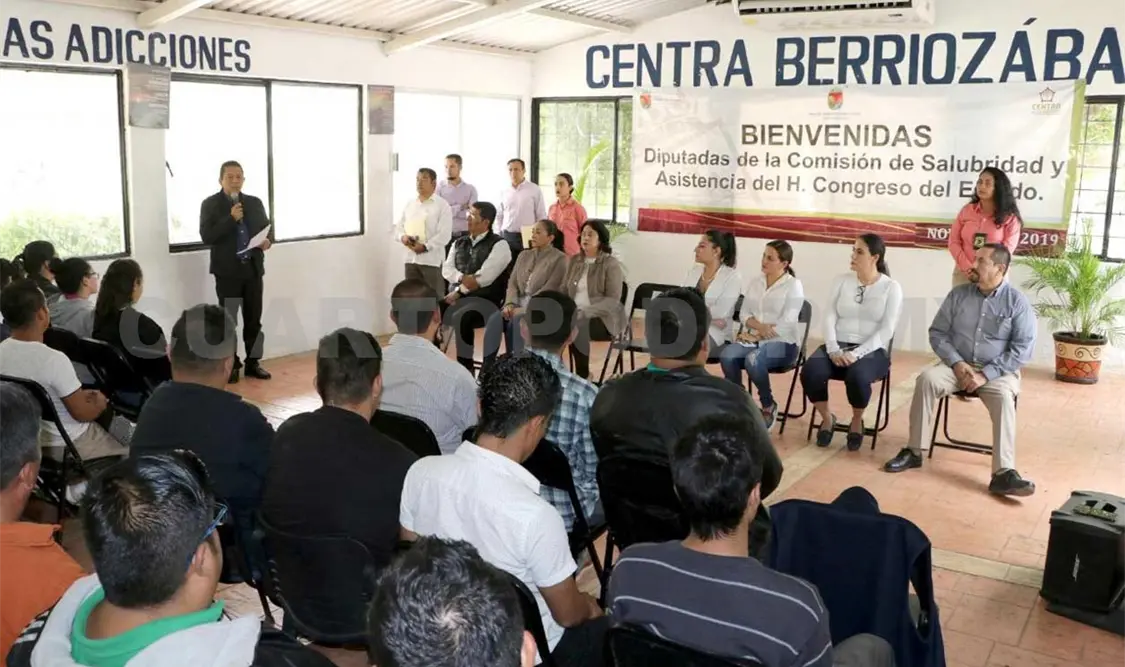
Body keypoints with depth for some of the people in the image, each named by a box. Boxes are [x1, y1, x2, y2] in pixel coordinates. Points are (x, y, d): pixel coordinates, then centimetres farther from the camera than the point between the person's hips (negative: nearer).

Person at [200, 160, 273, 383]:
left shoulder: (255, 203, 10)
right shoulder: (210, 204, -3)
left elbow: (267, 227, 16)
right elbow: (206, 236, -13)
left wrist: (268, 240, -7)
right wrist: (231, 218, -21)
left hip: (253, 268, 4)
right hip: (227, 270, -4)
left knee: (254, 319, 9)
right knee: (228, 320, 3)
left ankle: (253, 362, 18)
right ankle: (230, 365, 11)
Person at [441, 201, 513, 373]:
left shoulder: (499, 245, -5)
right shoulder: (459, 243, 17)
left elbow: (483, 278, -15)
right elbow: (446, 269, 5)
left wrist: (458, 292, -13)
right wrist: (461, 278, -16)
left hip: (484, 300, -6)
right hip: (457, 297, 6)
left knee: (460, 318, -35)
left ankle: (465, 368, -25)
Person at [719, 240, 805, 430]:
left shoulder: (793, 285, -5)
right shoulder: (755, 281, 12)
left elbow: (787, 323, -14)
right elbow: (744, 313, 7)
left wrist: (759, 335, -17)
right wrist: (758, 326, -14)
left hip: (782, 343, -5)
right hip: (754, 338, 5)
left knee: (753, 359, -35)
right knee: (726, 356, -26)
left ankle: (769, 406, -10)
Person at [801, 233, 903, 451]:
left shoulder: (891, 288, 1)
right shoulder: (842, 281, 10)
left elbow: (886, 331, -8)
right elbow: (829, 318, 3)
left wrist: (857, 353, -21)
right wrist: (833, 349, -15)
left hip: (872, 351, -3)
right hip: (837, 346, 3)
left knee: (857, 376, -37)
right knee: (810, 371, -29)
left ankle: (857, 422, -4)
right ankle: (827, 418, 0)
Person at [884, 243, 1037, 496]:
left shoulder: (1018, 302, -4)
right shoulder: (958, 294, 5)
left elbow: (1023, 348, -10)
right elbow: (937, 333, 6)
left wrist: (986, 374, -18)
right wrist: (956, 363, -11)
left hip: (997, 371, -2)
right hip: (958, 365, 3)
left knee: (1003, 397, -35)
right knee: (926, 379, -27)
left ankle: (1003, 473, -40)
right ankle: (914, 452, -19)